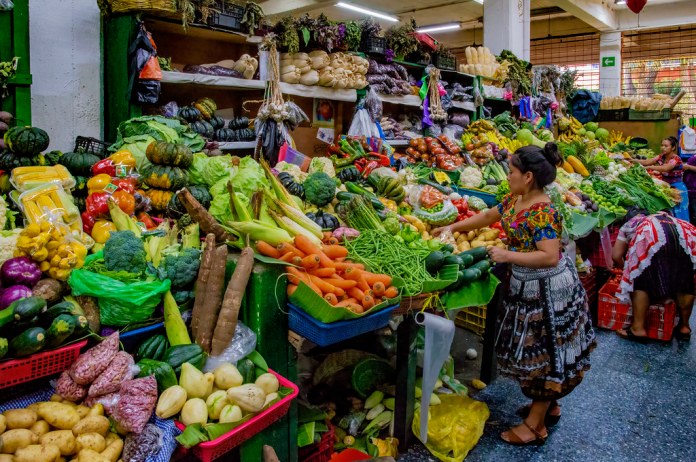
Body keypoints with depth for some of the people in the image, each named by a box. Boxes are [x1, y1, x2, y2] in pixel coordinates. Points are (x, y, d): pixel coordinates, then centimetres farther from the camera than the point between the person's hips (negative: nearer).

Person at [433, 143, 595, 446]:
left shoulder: (543, 212, -26)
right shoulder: (514, 200, 2)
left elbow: (550, 257, -31)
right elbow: (488, 216, 17)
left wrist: (507, 256, -27)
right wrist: (453, 228, 16)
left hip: (547, 291, -9)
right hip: (524, 286, 9)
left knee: (543, 354, 4)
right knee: (532, 352, 21)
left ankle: (535, 426, 17)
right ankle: (548, 405, 40)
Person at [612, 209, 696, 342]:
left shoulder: (629, 224, 35)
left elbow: (616, 255, 27)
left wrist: (628, 268, 44)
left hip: (653, 237, -4)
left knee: (641, 280, 8)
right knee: (685, 281, 19)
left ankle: (638, 328, 6)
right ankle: (684, 326, 30)